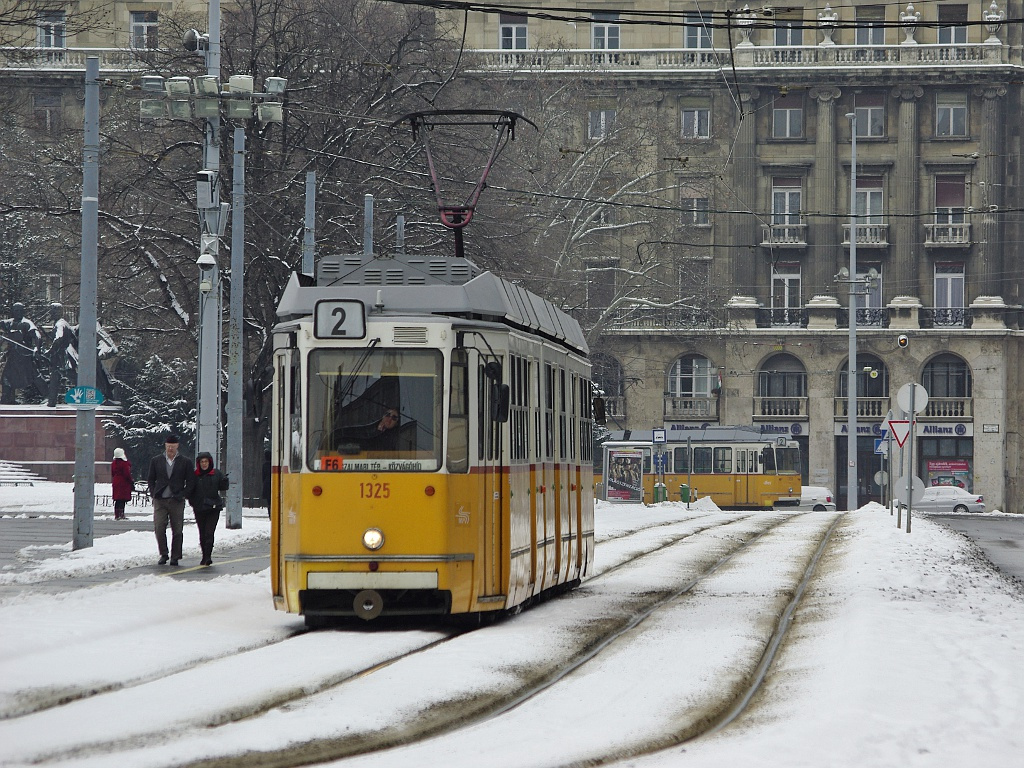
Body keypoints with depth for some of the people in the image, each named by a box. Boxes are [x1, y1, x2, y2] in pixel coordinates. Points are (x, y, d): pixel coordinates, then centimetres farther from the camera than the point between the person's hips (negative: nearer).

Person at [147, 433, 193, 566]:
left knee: (177, 531, 2)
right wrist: (154, 494, 3)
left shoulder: (185, 462, 5)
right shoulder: (156, 460, 10)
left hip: (177, 501, -1)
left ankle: (175, 557, 10)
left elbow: (190, 482, 6)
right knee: (159, 529, -10)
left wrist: (183, 495, -4)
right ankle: (163, 554, 4)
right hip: (160, 501, 1)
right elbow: (150, 479, 15)